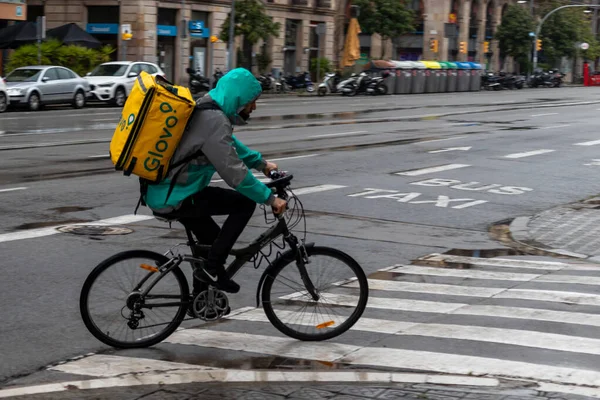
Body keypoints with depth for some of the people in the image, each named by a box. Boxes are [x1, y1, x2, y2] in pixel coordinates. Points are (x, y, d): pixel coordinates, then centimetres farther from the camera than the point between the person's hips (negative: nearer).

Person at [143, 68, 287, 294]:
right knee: (244, 203, -9)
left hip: (162, 193, 10)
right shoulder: (215, 121, -23)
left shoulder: (206, 108, 9)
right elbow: (234, 173, -25)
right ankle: (212, 267, -3)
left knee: (211, 239, 24)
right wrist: (270, 198, -18)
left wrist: (261, 163, 28)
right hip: (174, 199, -10)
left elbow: (231, 145, 27)